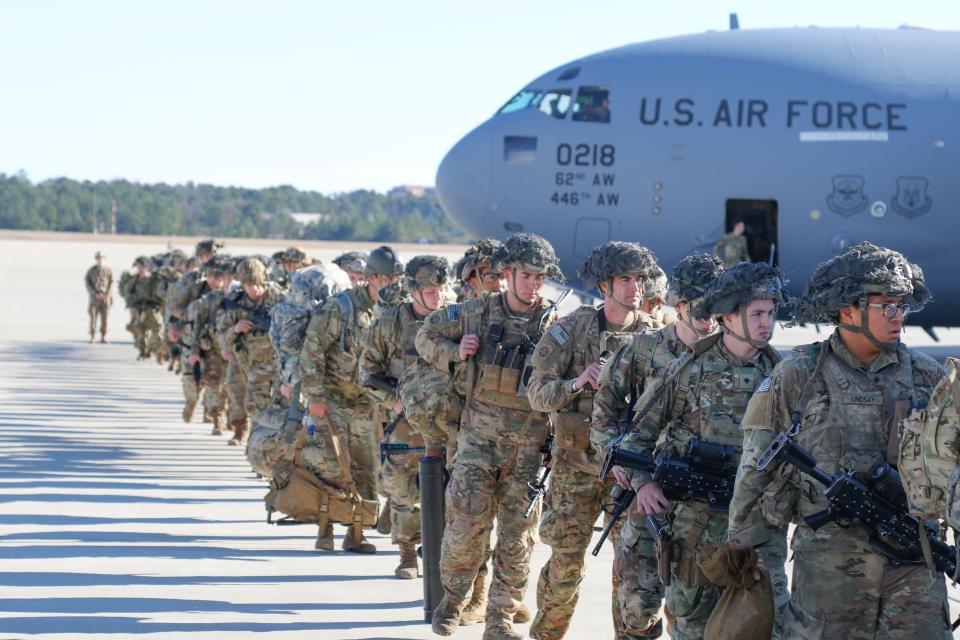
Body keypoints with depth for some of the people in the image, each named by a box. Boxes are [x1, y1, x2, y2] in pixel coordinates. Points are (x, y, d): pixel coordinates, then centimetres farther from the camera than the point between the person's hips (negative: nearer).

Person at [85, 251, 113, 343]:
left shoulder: (109, 271, 3)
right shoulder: (91, 270, 1)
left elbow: (111, 284, 3)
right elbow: (87, 282, 2)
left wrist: (105, 295, -9)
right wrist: (94, 294, -9)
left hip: (105, 297, 1)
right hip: (94, 297, -1)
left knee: (105, 318, -3)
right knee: (93, 317, -6)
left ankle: (103, 337, 5)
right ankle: (92, 337, -1)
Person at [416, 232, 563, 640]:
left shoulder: (554, 323, 1)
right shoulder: (477, 313, 3)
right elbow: (426, 336, 15)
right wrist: (454, 353, -3)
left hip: (529, 445, 0)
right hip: (480, 437, 0)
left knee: (517, 535, 3)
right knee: (467, 523, -7)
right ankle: (453, 595, 18)